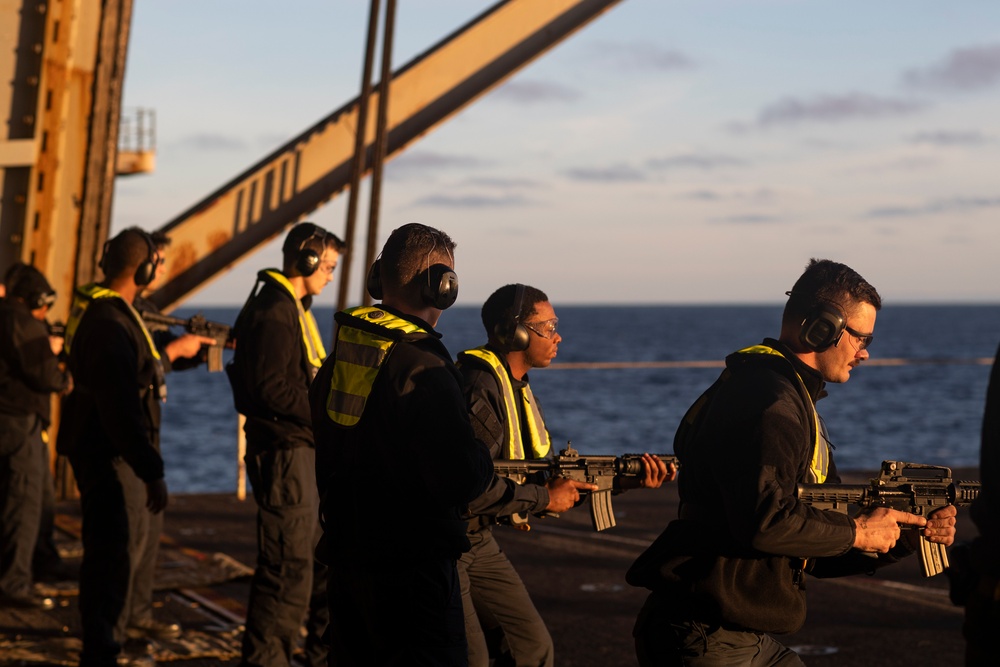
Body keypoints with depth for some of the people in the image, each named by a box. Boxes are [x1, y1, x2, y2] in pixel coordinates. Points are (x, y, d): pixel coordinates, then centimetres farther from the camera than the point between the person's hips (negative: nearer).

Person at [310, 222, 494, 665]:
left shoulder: (342, 351, 5)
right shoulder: (423, 368, -21)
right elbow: (460, 482, -24)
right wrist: (483, 461, -4)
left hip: (345, 557, 9)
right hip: (410, 570, -8)